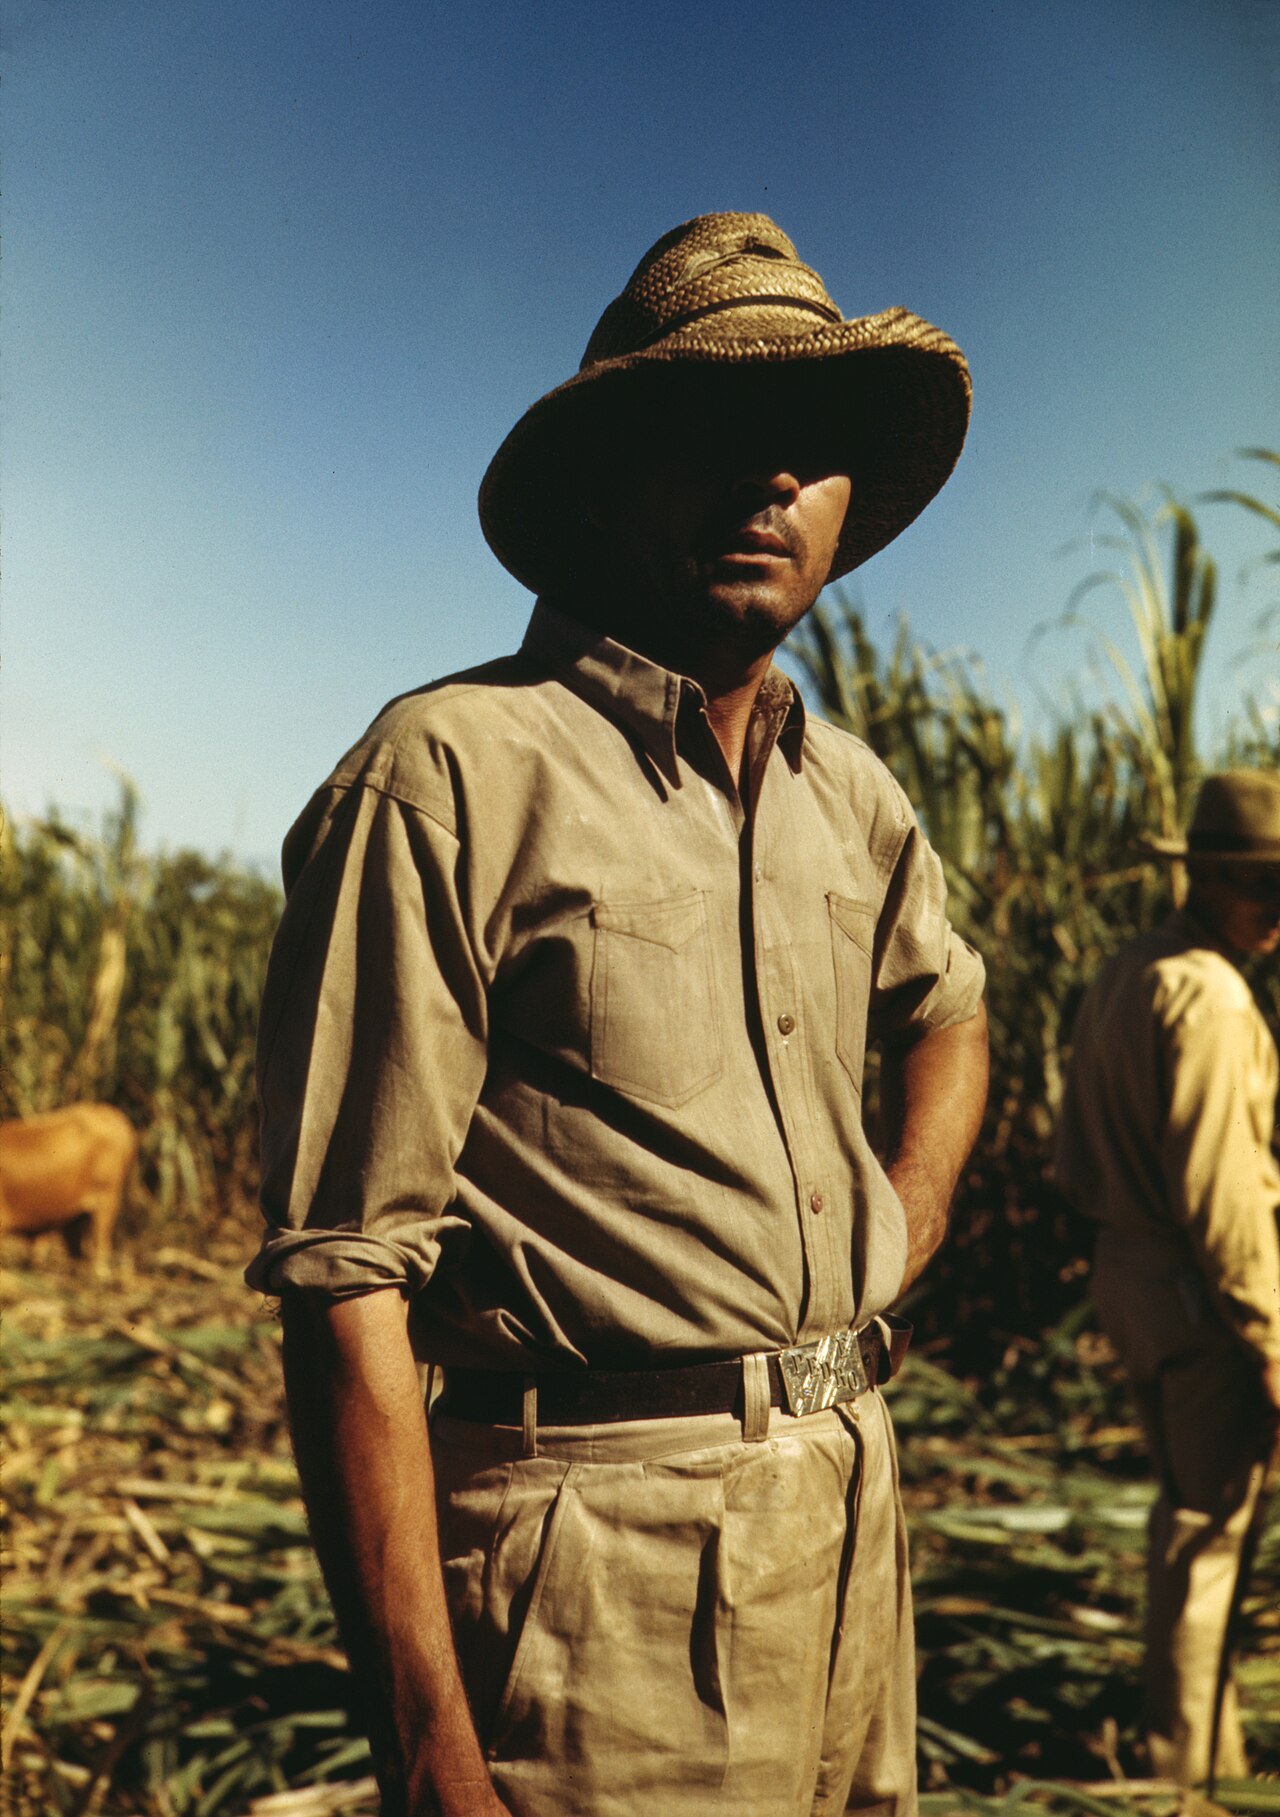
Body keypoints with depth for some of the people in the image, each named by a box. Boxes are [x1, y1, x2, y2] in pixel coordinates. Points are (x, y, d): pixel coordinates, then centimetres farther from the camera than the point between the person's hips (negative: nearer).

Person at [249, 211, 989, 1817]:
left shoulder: (847, 794, 8)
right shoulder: (451, 776, -13)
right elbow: (347, 1279, -17)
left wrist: (913, 1210, 10)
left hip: (851, 1529, 7)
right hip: (598, 1559, -7)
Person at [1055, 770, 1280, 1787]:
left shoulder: (1125, 975, 10)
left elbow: (1084, 1158, 13)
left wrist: (1132, 1252, 17)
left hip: (1128, 1274, 9)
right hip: (1199, 1293, -9)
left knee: (1189, 1505, 20)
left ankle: (1191, 1745, 34)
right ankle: (1192, 1764, 17)